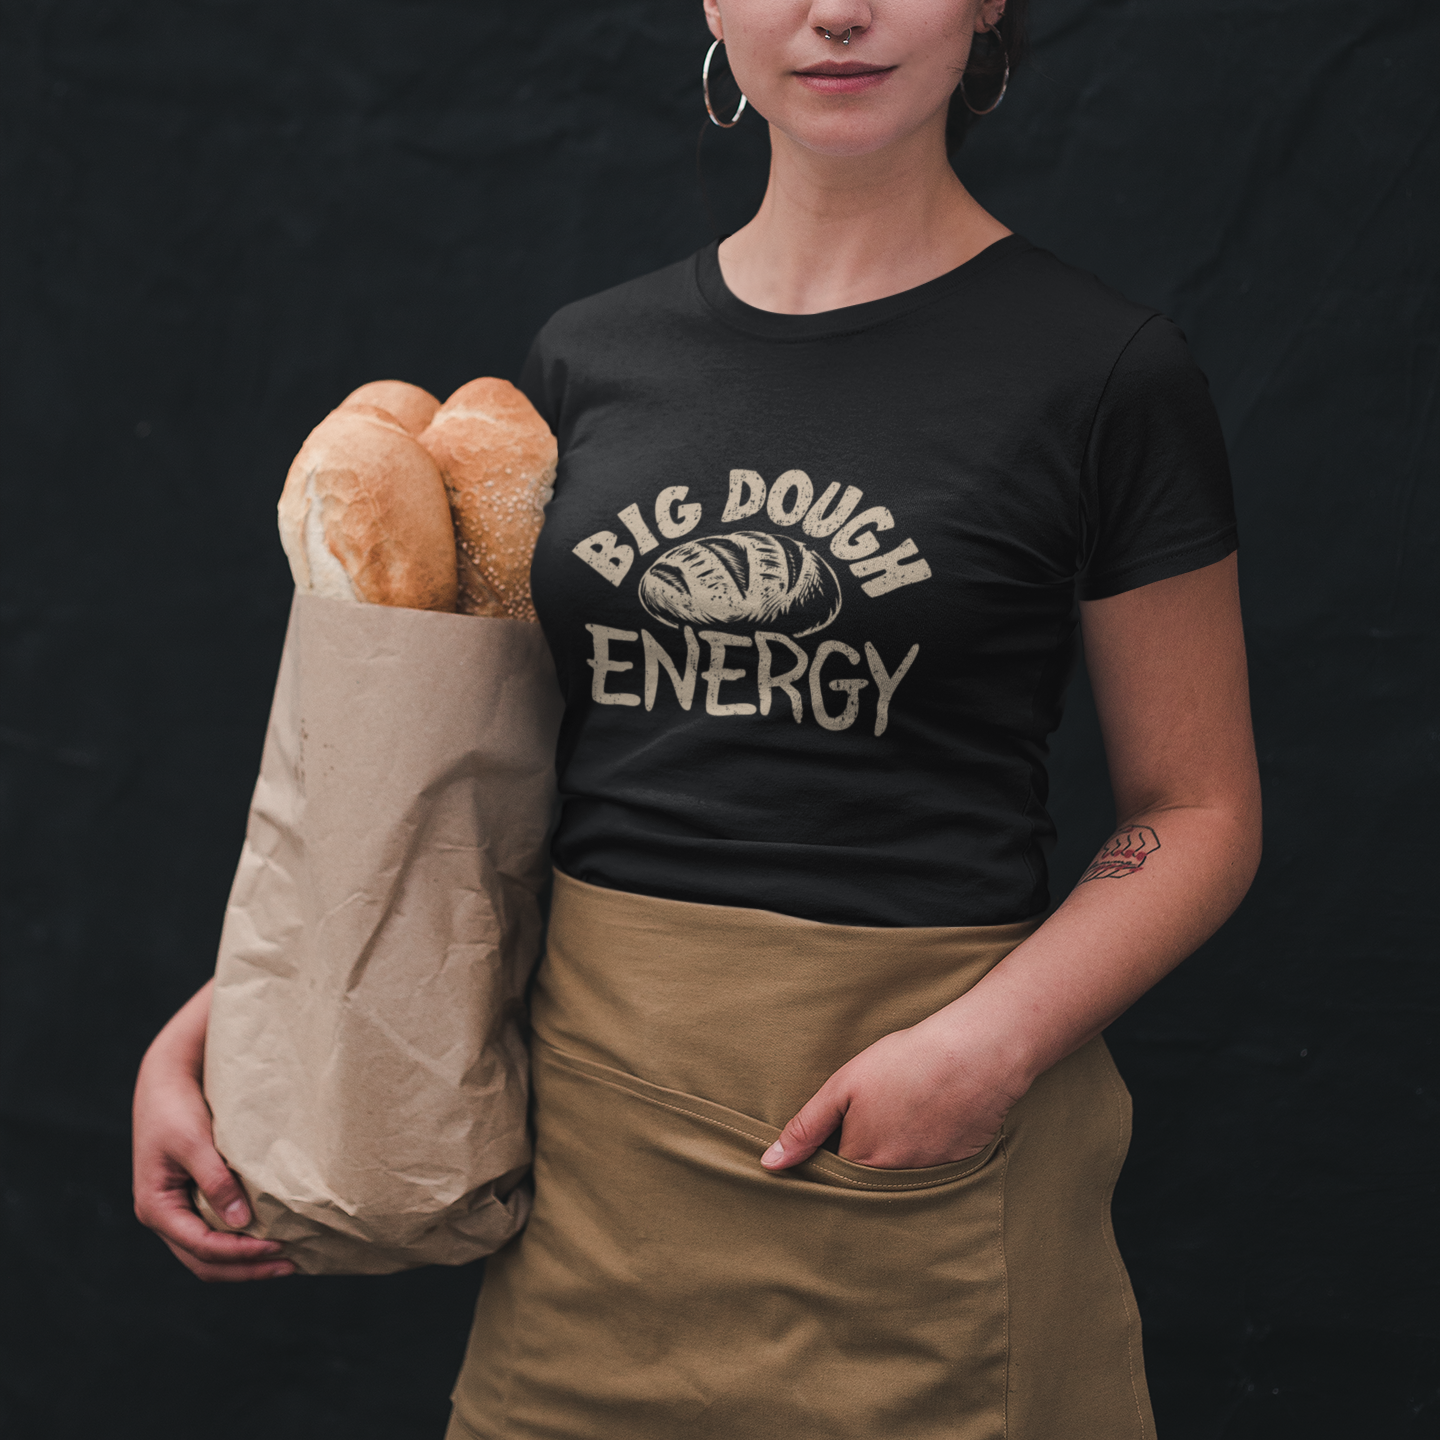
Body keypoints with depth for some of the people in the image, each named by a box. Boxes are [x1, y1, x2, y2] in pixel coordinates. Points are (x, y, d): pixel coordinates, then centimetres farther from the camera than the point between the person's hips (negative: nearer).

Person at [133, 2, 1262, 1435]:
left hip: (916, 1140, -3)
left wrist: (992, 1044, -19)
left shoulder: (1105, 371, -5)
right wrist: (200, 1033, 1)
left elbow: (1198, 812, -3)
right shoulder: (589, 357, 6)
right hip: (600, 1100, 4)